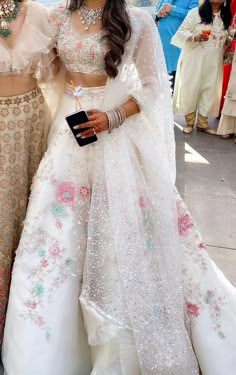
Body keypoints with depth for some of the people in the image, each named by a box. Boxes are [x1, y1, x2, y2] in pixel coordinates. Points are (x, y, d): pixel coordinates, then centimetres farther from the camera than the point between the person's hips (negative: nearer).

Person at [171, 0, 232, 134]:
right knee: (190, 90, 0)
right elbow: (181, 32, -8)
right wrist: (194, 37, -24)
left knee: (209, 92, 5)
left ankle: (203, 123, 16)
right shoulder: (196, 12, -4)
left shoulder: (227, 17, 9)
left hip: (213, 63, 4)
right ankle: (189, 122, 15)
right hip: (193, 60, -3)